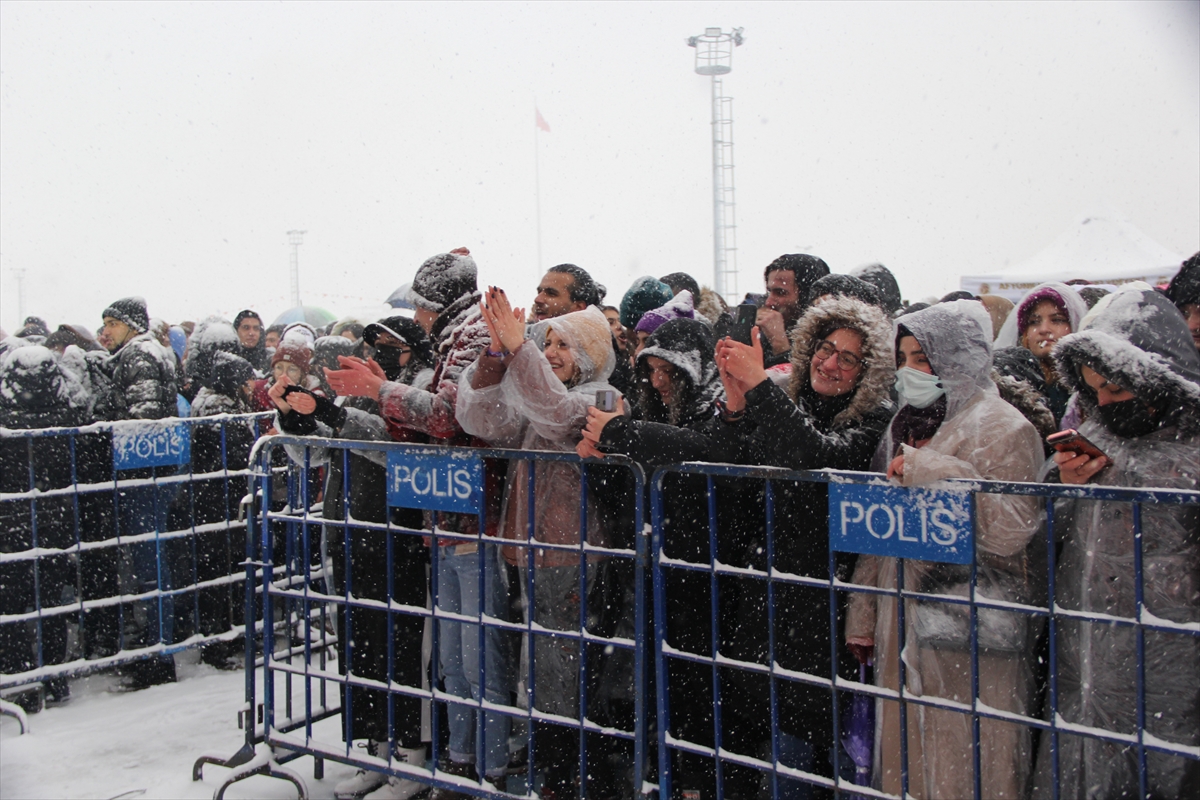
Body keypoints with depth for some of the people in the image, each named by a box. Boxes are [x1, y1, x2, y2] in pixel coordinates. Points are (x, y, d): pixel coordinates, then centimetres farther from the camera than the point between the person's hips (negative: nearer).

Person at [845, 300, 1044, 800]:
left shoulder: (1002, 429, -6)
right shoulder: (904, 430, 15)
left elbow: (1010, 531, -20)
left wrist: (933, 473, -19)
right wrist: (862, 619, 15)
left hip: (968, 642, -7)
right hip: (901, 631, 7)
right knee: (904, 759, 12)